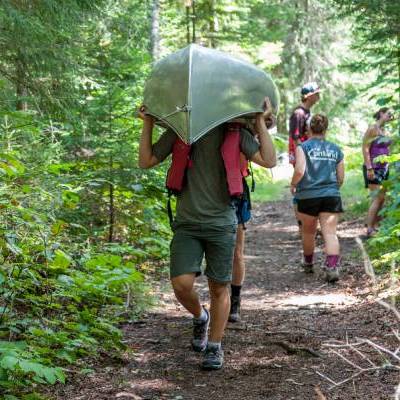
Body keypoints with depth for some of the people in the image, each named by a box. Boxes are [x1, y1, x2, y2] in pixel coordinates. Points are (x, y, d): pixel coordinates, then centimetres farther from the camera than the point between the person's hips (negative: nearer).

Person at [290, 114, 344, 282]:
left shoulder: (303, 147, -2)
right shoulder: (335, 149, 9)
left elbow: (299, 170, -15)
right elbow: (341, 178, 11)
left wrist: (293, 184, 3)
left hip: (308, 196, -1)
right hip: (331, 196, 1)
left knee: (308, 232, 17)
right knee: (330, 233, -5)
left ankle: (309, 263, 35)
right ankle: (332, 268, -22)